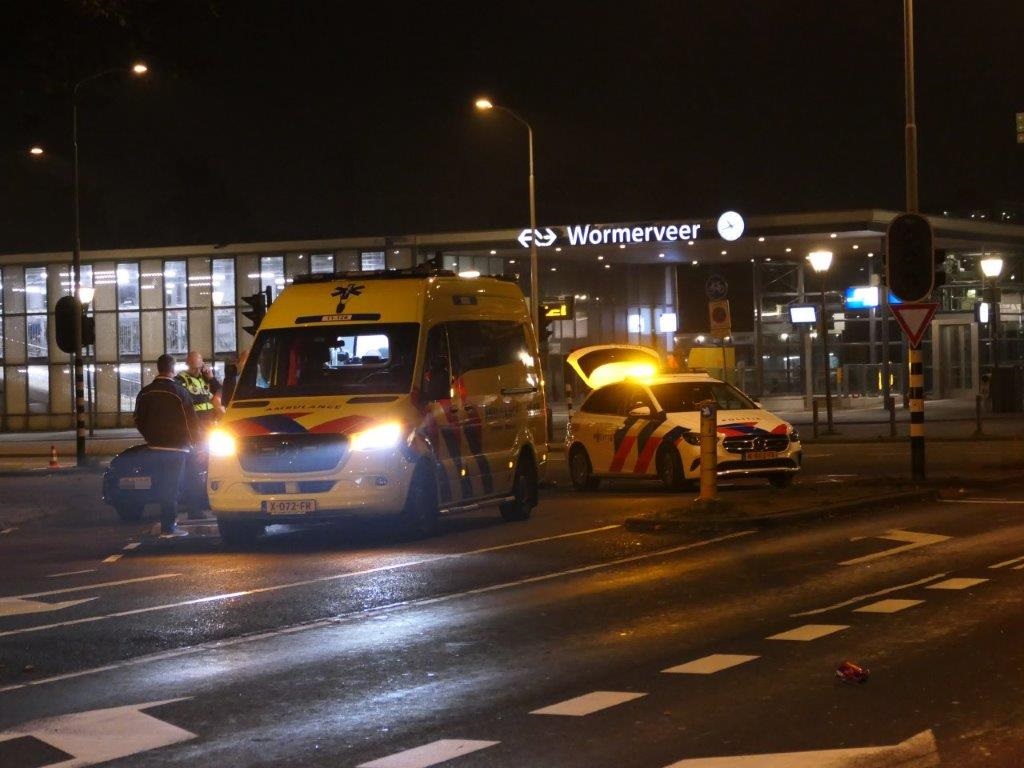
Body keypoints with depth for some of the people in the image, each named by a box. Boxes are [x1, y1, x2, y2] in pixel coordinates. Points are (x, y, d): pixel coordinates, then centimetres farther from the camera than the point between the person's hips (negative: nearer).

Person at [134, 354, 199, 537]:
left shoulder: (145, 393, 3)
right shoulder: (179, 392, -14)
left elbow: (139, 421, 11)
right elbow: (191, 421, -10)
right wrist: (193, 442, 4)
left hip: (155, 446, 6)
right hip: (177, 446, -6)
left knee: (164, 486, 18)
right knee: (172, 487, -3)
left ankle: (168, 521, 24)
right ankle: (168, 527, -4)